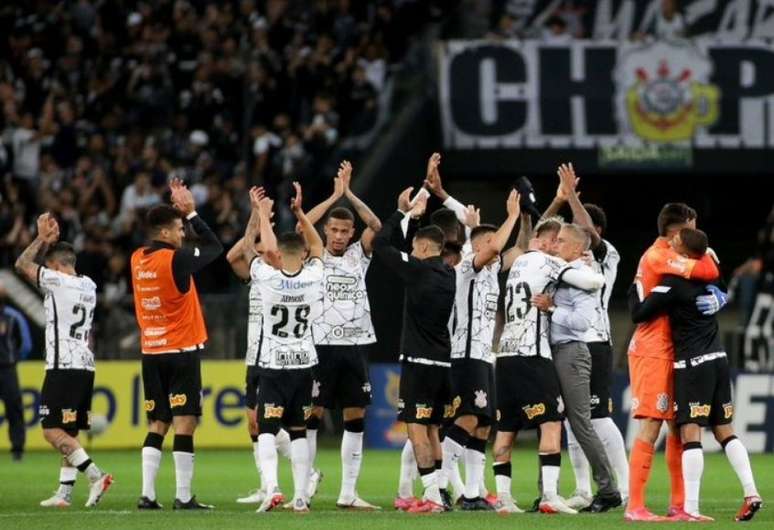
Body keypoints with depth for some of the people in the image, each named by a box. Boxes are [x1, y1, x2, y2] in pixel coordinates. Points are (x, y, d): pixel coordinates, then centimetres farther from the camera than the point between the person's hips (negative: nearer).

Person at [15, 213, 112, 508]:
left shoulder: (57, 281, -9)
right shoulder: (88, 286, 14)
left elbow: (22, 265, 2)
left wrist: (43, 239, 10)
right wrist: (51, 241, 31)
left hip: (63, 367, -8)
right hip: (85, 365, 8)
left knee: (53, 431, -8)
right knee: (69, 433, 10)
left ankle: (96, 476, -19)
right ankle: (64, 492, 8)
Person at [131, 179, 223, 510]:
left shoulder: (138, 259, 5)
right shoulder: (175, 260, -14)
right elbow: (214, 247, -2)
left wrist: (177, 211, 18)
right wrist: (190, 212, 5)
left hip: (151, 353, 7)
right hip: (182, 352, -7)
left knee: (157, 425, 9)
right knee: (184, 423, -6)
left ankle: (147, 495, 2)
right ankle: (183, 496, -10)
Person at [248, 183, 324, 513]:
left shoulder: (268, 278, -15)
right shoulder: (313, 277, -5)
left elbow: (251, 248, -4)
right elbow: (317, 245, 13)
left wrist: (263, 214, 7)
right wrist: (298, 211, 16)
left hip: (273, 365, -3)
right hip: (303, 363, 3)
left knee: (267, 430, -4)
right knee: (298, 431, 10)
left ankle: (271, 488, -24)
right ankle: (300, 496, 7)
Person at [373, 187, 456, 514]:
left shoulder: (418, 270, -11)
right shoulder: (449, 275, 8)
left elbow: (380, 244, -7)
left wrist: (402, 212, 3)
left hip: (419, 362, -8)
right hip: (442, 362, 8)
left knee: (417, 428, -8)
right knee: (431, 430, 14)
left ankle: (432, 497, -14)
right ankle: (436, 494, 14)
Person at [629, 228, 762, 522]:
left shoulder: (673, 285, -13)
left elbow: (639, 313, -8)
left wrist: (636, 286, 8)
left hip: (693, 365, -7)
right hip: (718, 360, 7)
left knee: (690, 433, -8)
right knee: (724, 430, 13)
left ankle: (690, 508, -13)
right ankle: (750, 492, 5)